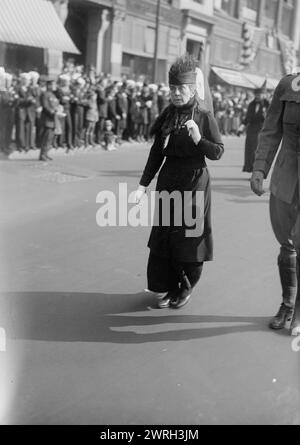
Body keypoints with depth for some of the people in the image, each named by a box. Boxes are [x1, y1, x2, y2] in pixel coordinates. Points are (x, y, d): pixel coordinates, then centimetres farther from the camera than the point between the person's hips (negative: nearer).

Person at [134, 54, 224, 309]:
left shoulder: (204, 117, -6)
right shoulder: (166, 117, 6)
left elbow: (218, 152, -6)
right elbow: (157, 153, 8)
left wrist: (199, 139, -24)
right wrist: (143, 185, 3)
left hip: (194, 183, -4)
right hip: (168, 181, 4)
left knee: (189, 236, 2)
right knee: (164, 234, 6)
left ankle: (187, 287, 24)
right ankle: (168, 287, 22)